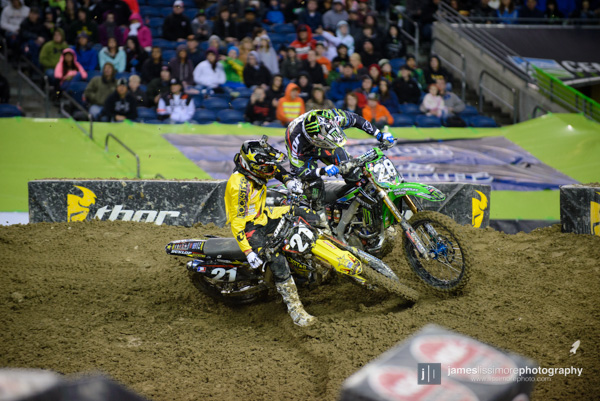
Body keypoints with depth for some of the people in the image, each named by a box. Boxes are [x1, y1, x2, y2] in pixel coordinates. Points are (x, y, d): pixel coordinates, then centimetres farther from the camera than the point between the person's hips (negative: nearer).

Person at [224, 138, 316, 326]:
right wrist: (248, 252, -32)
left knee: (303, 214, 1)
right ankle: (294, 307, -18)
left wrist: (288, 179, -4)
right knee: (277, 261, -24)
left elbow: (276, 168, 16)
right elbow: (236, 222, -28)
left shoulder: (255, 168, -9)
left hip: (262, 216, 9)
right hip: (249, 227, -9)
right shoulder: (239, 186, -31)